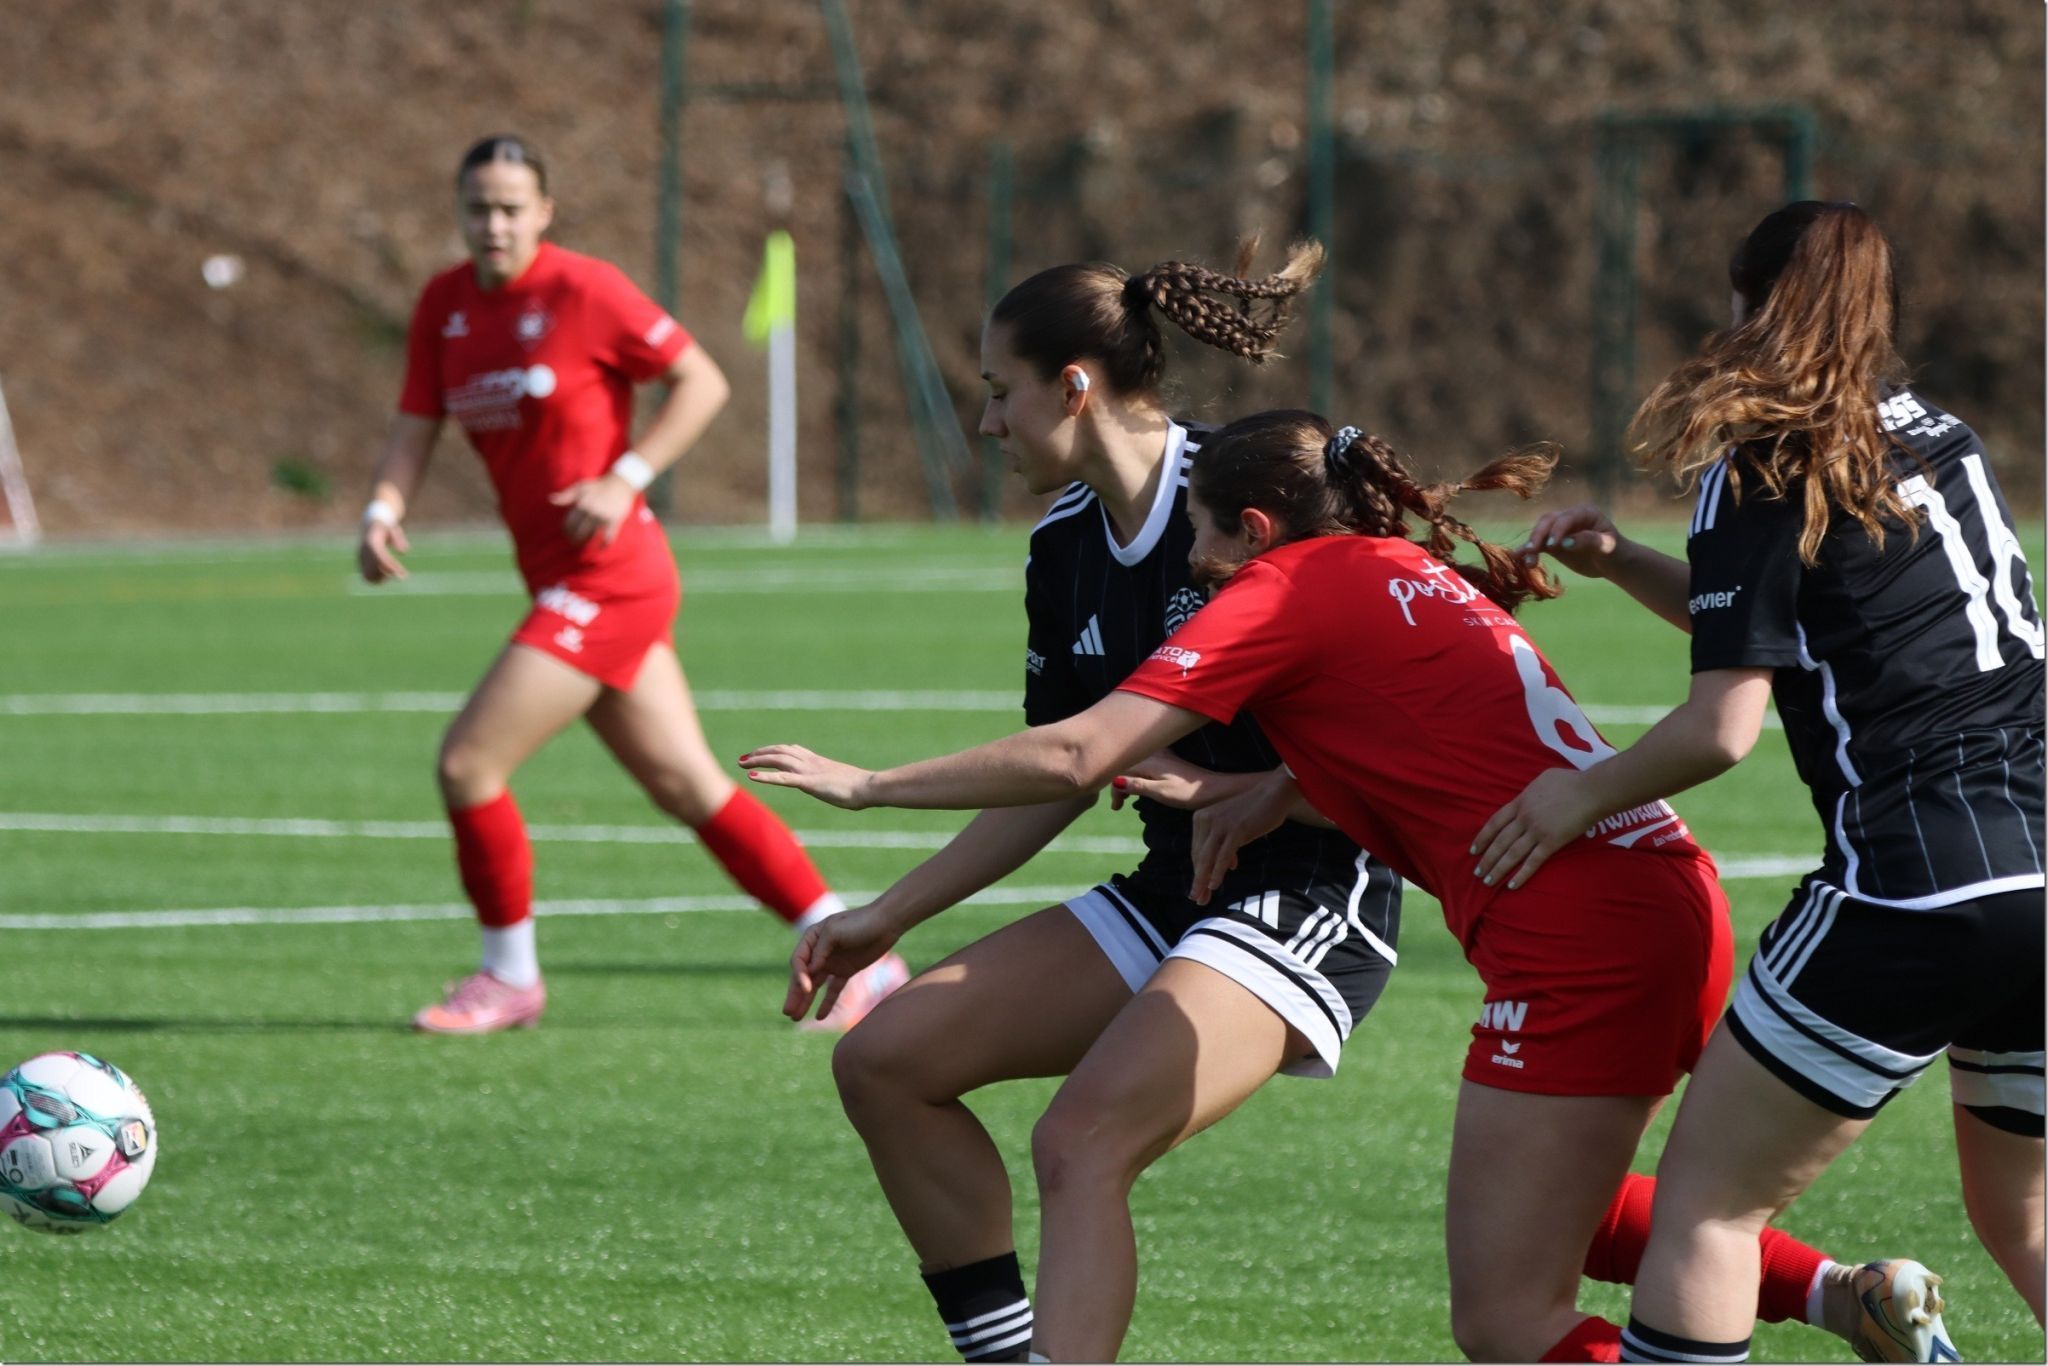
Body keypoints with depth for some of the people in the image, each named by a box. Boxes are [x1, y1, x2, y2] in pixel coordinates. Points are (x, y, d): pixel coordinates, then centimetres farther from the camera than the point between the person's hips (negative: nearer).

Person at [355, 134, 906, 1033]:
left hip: (608, 579, -8)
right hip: (562, 583, 8)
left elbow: (703, 382, -7)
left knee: (467, 762, -11)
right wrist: (383, 510, -11)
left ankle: (509, 976, 7)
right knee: (690, 789, 10)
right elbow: (416, 427, 8)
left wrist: (625, 479, -16)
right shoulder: (444, 305, 9)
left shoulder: (584, 292, -11)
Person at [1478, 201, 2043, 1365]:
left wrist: (1581, 796, 7)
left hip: (1916, 891, -7)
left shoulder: (1761, 469, -2)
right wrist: (1625, 563, 23)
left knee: (1708, 1201, 4)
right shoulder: (1947, 440, 18)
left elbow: (1724, 725, -8)